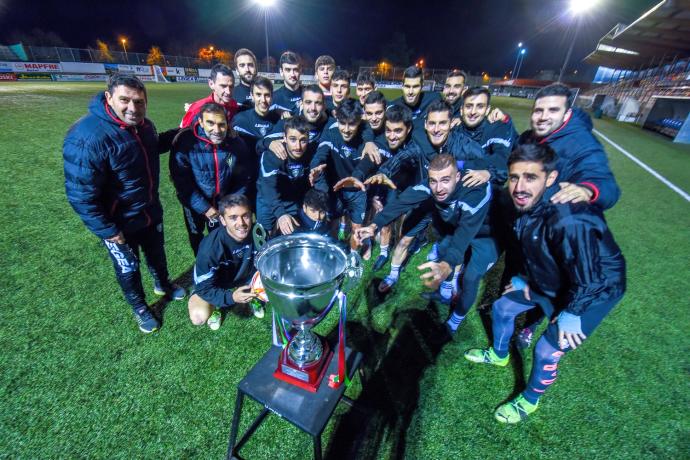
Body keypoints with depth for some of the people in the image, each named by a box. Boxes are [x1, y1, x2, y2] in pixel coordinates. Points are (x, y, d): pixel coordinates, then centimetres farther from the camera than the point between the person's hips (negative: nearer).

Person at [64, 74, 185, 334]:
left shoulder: (143, 125, -5)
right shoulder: (87, 137, -29)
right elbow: (80, 194, -25)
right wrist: (106, 230, -20)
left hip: (151, 212, 6)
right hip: (119, 224, -6)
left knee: (157, 254, 26)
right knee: (128, 269, 16)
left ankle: (162, 284, 55)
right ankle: (140, 308, 41)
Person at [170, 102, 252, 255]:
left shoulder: (237, 143, -18)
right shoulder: (185, 141, -25)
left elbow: (242, 179, -7)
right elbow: (181, 182, -20)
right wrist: (204, 208, -20)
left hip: (225, 201, 1)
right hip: (194, 201, -1)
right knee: (196, 237, 22)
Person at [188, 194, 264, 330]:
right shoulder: (210, 247, -34)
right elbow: (203, 288, -24)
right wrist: (231, 297, -39)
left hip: (246, 280, 3)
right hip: (213, 286, -2)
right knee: (199, 317, -27)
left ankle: (253, 297, 15)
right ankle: (215, 307, 10)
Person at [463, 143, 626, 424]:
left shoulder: (569, 221, -40)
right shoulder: (524, 205, -14)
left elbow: (588, 278, -30)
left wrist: (570, 312, -16)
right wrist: (526, 279, 9)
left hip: (593, 290, -7)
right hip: (547, 281, 8)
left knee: (547, 351, -3)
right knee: (501, 308, 14)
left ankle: (529, 401, 29)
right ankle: (499, 355, 44)